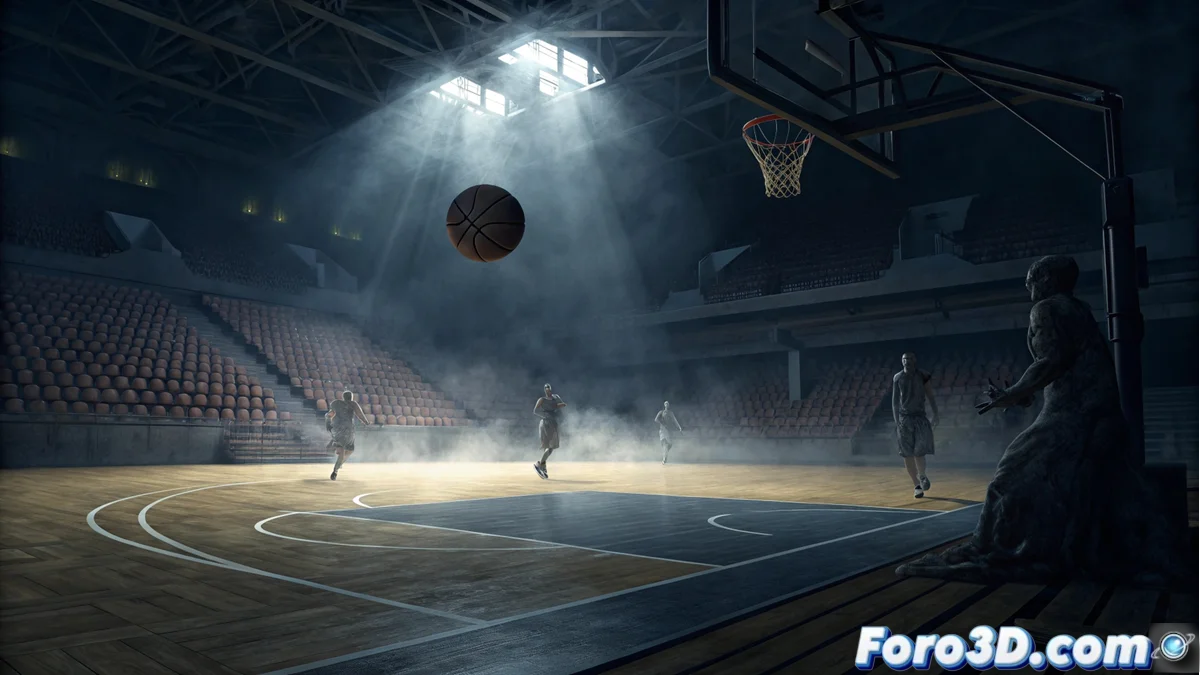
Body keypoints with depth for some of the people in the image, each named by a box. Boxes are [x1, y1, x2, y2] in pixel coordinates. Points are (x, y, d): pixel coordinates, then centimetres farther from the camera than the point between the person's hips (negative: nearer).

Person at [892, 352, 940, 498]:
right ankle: (917, 486, 10)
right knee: (908, 455, 0)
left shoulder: (922, 376, -1)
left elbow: (930, 397, 2)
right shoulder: (897, 378, 4)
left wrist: (935, 415, -6)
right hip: (904, 419, 2)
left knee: (919, 453, -10)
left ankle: (922, 476, 18)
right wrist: (896, 420, 3)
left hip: (920, 418, -1)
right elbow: (895, 401, 8)